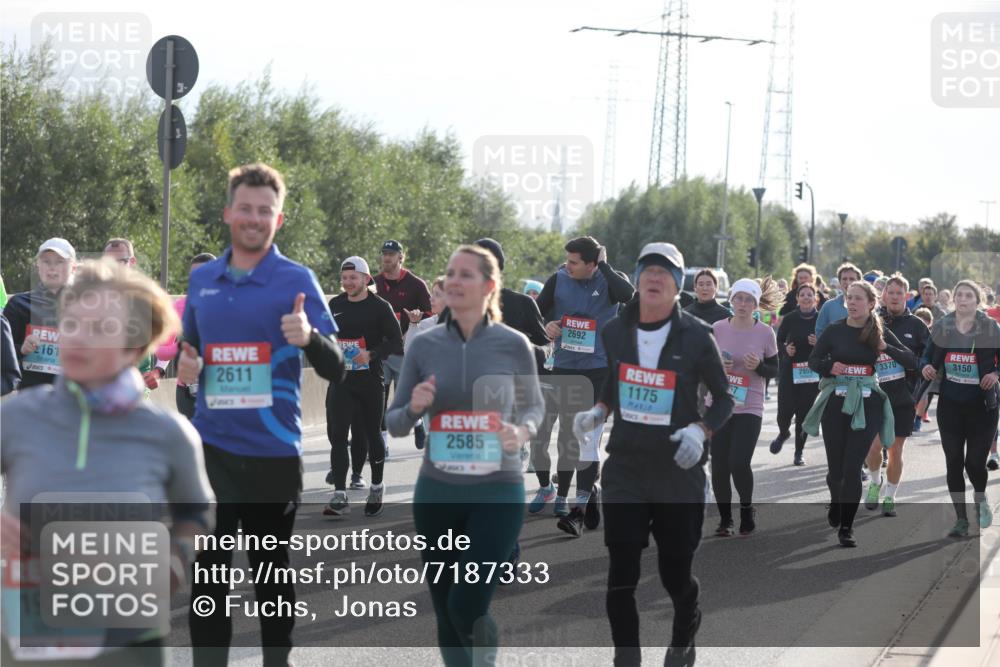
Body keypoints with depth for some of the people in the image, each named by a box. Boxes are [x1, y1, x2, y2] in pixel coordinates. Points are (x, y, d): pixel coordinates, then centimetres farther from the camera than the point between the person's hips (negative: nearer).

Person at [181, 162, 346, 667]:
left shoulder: (297, 280, -6)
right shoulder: (201, 279, 8)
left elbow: (336, 370, -10)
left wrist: (310, 338, -31)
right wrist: (185, 368, -2)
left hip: (273, 452, -4)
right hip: (210, 448, 4)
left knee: (272, 574, 9)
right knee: (207, 574, 7)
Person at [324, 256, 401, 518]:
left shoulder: (379, 306, -5)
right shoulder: (334, 305, 8)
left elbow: (395, 339, -8)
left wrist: (371, 354, -21)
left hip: (370, 380, -3)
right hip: (340, 380, 3)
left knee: (372, 434, 9)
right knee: (337, 434, -9)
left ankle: (376, 488, 29)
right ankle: (340, 496, -11)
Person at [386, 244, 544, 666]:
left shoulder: (514, 345, -3)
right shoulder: (424, 345, 1)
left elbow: (534, 406, 12)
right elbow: (394, 423, 6)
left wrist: (522, 431, -10)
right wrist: (414, 408, -15)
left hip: (498, 493, -2)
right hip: (436, 493, 2)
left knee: (467, 605, -13)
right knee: (445, 613, 8)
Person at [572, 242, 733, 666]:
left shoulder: (696, 336, -7)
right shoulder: (615, 331, 2)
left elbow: (724, 398, 1)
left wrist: (700, 430, -17)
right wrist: (597, 413, 0)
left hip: (680, 474, -2)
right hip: (624, 472, 2)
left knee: (676, 575, 7)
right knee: (621, 575, -5)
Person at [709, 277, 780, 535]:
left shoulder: (765, 333, -2)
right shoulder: (717, 329, 1)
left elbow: (775, 371, 5)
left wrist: (758, 366, -15)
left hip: (749, 409, -2)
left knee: (739, 463, -13)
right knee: (719, 465, 1)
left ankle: (747, 509, 15)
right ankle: (724, 518, 19)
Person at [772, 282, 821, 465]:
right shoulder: (789, 319, -1)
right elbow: (779, 342, 9)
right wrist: (785, 349, -12)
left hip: (812, 372, 0)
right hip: (789, 370, 0)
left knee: (804, 411, 1)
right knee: (785, 410, -9)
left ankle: (799, 452, 18)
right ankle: (783, 433, 27)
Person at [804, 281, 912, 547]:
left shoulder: (880, 333, 1)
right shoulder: (834, 330, 0)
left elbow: (911, 361, -1)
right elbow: (813, 360, 6)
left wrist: (886, 348, -18)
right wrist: (829, 367, -15)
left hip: (867, 404, -1)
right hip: (836, 402, 1)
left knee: (852, 467, -8)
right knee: (836, 467, 7)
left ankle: (846, 526, 1)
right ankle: (836, 502, 40)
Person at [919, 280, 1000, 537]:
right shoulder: (942, 327, 2)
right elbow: (928, 356, 10)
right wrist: (927, 367, -11)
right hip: (950, 405, 3)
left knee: (975, 462, -5)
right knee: (954, 463, 2)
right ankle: (961, 519, 12)